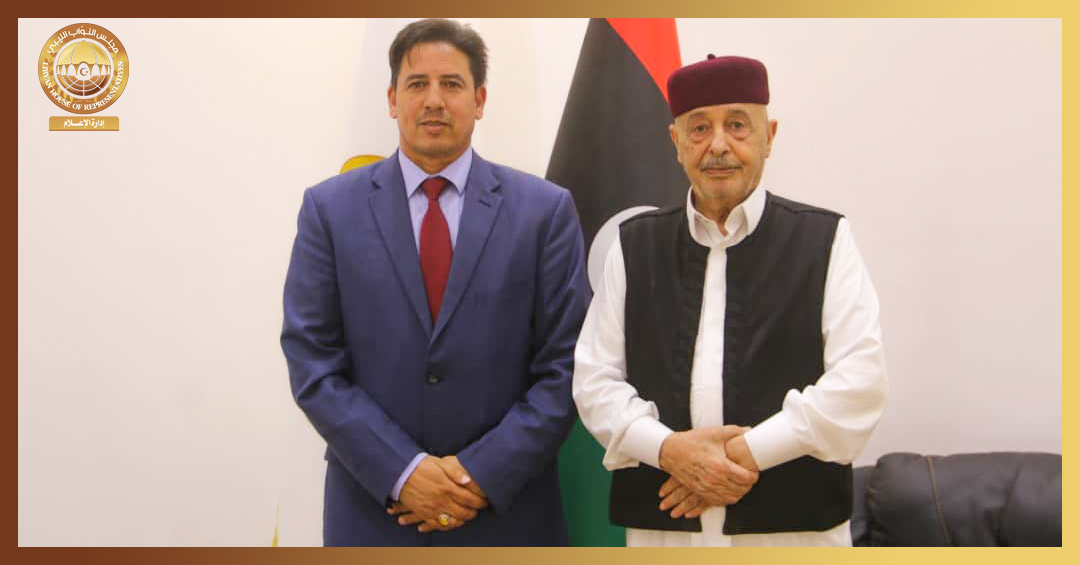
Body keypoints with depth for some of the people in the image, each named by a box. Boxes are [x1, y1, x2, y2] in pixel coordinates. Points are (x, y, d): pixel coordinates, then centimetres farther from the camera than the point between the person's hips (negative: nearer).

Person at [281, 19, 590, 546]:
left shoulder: (546, 209, -2)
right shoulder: (330, 208, -1)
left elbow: (565, 366, -4)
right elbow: (312, 362, -4)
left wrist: (484, 474, -12)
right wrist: (402, 472, -12)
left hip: (507, 510, 0)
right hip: (373, 508, 0)